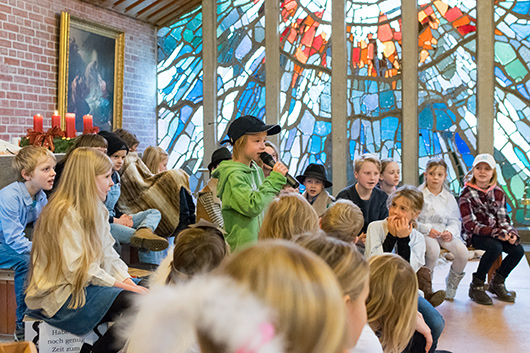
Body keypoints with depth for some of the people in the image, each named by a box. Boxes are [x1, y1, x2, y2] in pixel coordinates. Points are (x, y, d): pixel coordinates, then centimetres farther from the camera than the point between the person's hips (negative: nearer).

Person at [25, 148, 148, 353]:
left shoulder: (96, 209, 12)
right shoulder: (65, 213, -18)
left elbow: (108, 255, 10)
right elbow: (78, 270, -22)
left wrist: (128, 282, -5)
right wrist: (123, 286, -19)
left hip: (87, 287, 9)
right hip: (59, 297, -9)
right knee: (133, 303, -24)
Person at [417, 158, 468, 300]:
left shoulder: (449, 198, 14)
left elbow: (455, 221, 13)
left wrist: (450, 231, -9)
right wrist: (427, 229, -18)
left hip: (445, 233, 4)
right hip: (423, 234, -4)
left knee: (462, 251, -24)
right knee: (433, 249, -37)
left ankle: (452, 284, 3)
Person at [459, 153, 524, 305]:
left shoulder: (498, 193, 7)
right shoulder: (466, 193, -9)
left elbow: (503, 219, 9)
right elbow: (470, 225, -16)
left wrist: (511, 233, -14)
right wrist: (496, 233, -24)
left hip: (496, 233, 6)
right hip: (474, 235, -5)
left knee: (518, 250, -17)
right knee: (495, 248, -33)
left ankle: (497, 282, 7)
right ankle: (476, 286, -14)